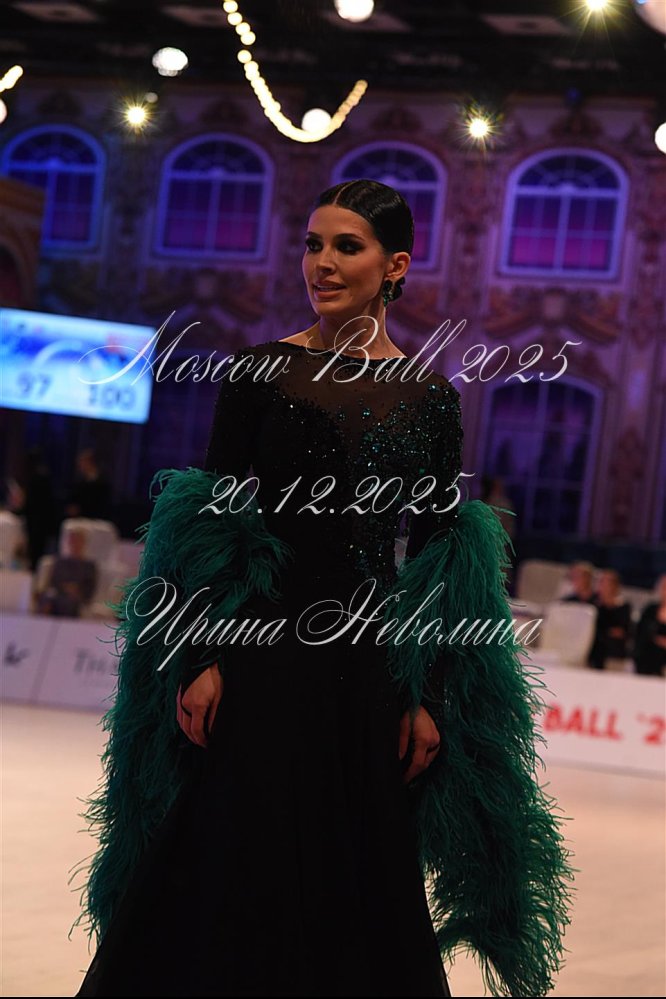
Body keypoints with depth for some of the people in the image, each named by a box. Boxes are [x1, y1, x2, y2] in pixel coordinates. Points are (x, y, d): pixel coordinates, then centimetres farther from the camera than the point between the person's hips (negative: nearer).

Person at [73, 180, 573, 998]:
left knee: (356, 884, 6)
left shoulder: (428, 398, 5)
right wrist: (200, 660, -10)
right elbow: (210, 520, -1)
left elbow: (441, 556, 6)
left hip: (370, 662, 2)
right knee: (234, 872, 0)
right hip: (258, 647, -2)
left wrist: (429, 699, 1)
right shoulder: (259, 371, 1)